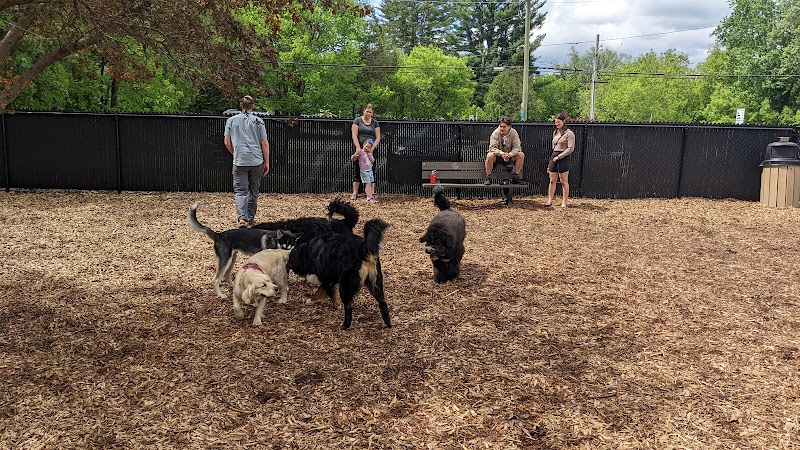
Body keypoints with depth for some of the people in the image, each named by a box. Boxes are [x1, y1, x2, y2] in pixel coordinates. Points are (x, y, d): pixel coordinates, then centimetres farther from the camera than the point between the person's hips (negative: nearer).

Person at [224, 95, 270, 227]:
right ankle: (250, 218, 24)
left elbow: (227, 143, 4)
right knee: (254, 190, 15)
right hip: (257, 162, 1)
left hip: (239, 162, -1)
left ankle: (242, 218, -20)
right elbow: (265, 143, -1)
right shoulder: (258, 121, 1)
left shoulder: (231, 120, 4)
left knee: (240, 191, 0)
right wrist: (267, 162, 6)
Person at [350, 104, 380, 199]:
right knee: (357, 170, 0)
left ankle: (372, 193, 3)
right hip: (359, 149, -2)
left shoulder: (375, 122, 8)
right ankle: (355, 193, 3)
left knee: (371, 170, 2)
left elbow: (378, 137, 4)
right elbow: (354, 135, -5)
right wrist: (358, 147, -16)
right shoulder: (357, 120, 2)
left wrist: (372, 148, -10)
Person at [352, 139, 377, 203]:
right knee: (368, 184, -10)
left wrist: (370, 154, -12)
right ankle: (369, 197, -6)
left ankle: (372, 196, 23)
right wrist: (355, 155, -34)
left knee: (372, 183, 11)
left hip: (370, 171, 6)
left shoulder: (369, 153, 7)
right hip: (364, 171, -6)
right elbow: (353, 158, -13)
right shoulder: (360, 152, -11)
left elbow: (373, 161, 0)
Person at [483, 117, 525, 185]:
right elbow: (492, 148, -21)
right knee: (490, 155, -35)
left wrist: (509, 154, -34)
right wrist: (501, 153, -40)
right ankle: (488, 177, -19)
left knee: (521, 155, -22)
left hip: (510, 156, 3)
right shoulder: (495, 133, -13)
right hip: (497, 156, -2)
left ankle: (516, 177, -11)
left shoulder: (514, 133, -7)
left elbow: (517, 147, -13)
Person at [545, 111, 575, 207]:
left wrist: (559, 156, -15)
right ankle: (549, 200, 10)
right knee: (552, 181, 6)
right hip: (553, 157, 7)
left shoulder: (569, 133, -8)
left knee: (564, 181, 0)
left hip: (563, 158, -6)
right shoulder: (555, 133, 15)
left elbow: (571, 149, -13)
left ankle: (564, 202, 5)